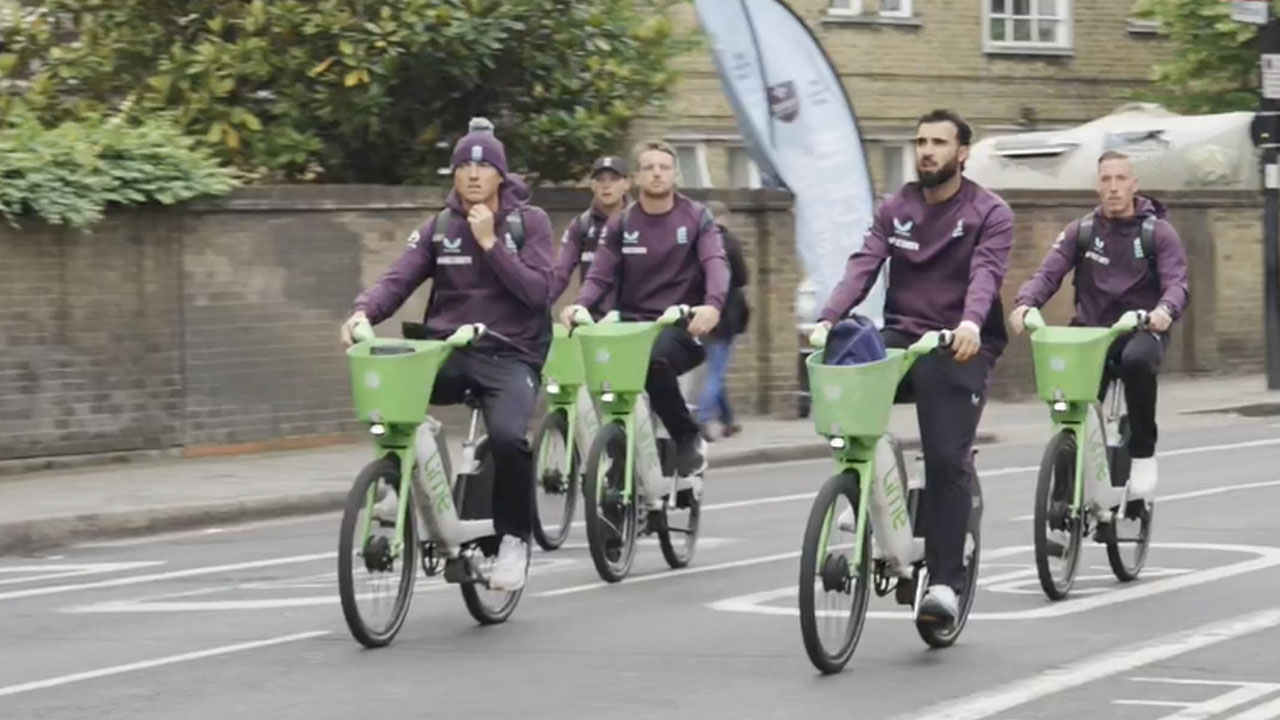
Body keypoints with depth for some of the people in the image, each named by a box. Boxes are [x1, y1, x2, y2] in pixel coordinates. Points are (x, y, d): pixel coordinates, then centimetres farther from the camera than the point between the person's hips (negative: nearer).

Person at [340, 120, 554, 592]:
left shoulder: (530, 222, 1)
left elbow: (537, 290, -10)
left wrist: (489, 243, -15)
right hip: (448, 351, 3)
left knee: (509, 436, -32)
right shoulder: (440, 228, 8)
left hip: (510, 355, -3)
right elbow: (398, 280, -3)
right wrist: (363, 311, -23)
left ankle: (513, 536, -7)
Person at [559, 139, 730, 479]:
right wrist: (578, 305, -22)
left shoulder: (696, 218, 2)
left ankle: (688, 439, -14)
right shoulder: (620, 224, 9)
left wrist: (713, 304, -35)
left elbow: (716, 263, -13)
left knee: (654, 360, -36)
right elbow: (599, 276, 2)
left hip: (681, 324, -3)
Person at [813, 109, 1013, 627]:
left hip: (958, 348, -4)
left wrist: (970, 323, -39)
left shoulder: (989, 214, -1)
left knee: (946, 460, -14)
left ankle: (945, 582, -10)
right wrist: (828, 319, -20)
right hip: (900, 338, 4)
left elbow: (986, 273, -19)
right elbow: (863, 266, -2)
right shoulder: (895, 210, 11)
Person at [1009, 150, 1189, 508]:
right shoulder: (1081, 231, 7)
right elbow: (1048, 273, -4)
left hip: (1141, 330, -3)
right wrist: (1024, 303, -26)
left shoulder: (1158, 232, 1)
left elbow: (1176, 281, -11)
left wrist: (1166, 309, -36)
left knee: (1137, 361, -37)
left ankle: (1143, 454, -22)